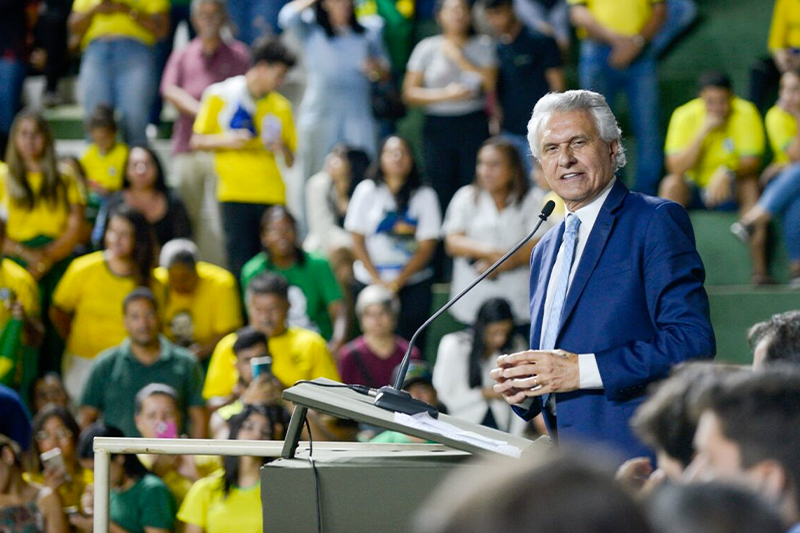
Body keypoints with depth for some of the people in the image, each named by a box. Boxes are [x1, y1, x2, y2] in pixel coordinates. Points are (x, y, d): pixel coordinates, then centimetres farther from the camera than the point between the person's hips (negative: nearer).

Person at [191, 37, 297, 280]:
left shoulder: (280, 107, 14)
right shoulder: (220, 96, 5)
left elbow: (291, 161, 17)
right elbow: (196, 141, 7)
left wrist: (282, 150, -6)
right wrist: (226, 140, -11)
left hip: (272, 195, 3)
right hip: (235, 194, -3)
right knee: (241, 266, -9)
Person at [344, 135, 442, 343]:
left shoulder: (424, 195, 2)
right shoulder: (367, 191, 5)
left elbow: (427, 246, -2)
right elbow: (357, 240, 3)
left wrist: (398, 282, -10)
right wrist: (377, 279, -7)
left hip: (413, 281, 0)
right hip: (370, 281, 1)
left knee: (408, 340, -7)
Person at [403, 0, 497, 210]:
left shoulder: (483, 45, 9)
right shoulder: (427, 48, 6)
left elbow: (490, 85, -3)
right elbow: (409, 93, 2)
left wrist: (459, 59, -5)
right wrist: (445, 94, -10)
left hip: (474, 126, 0)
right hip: (438, 127, 0)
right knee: (443, 195, -3)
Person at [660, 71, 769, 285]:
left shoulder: (746, 114, -14)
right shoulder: (685, 116, -14)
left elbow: (752, 163, -18)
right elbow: (675, 168, -23)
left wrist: (727, 173, -39)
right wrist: (703, 131, -30)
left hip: (731, 194, 0)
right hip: (694, 191, 0)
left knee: (751, 183, -31)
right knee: (671, 184, -29)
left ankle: (760, 268, -34)